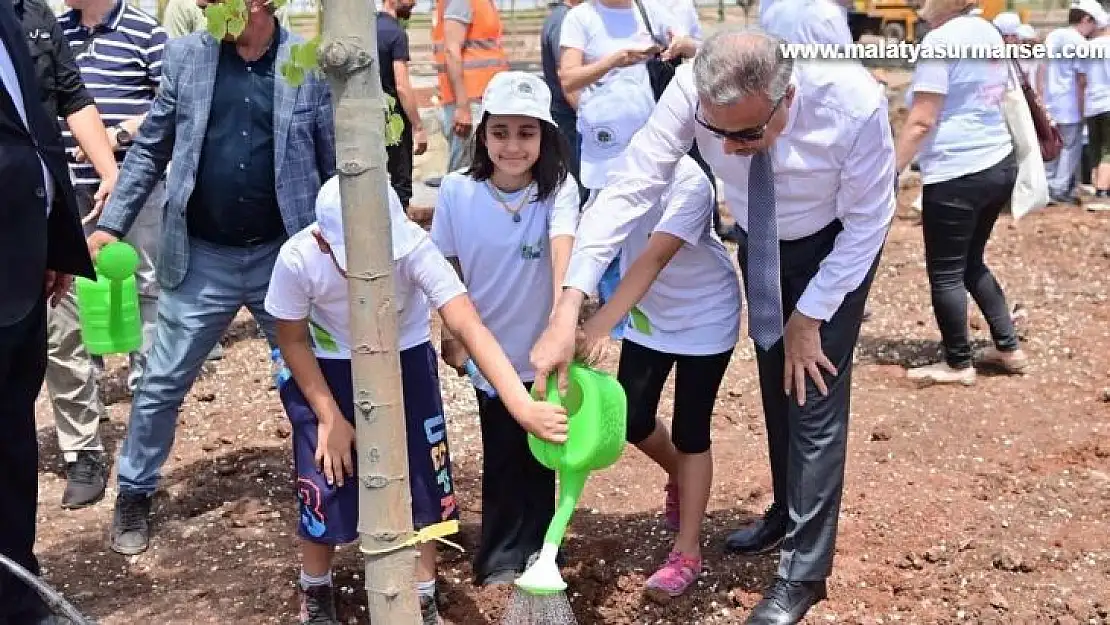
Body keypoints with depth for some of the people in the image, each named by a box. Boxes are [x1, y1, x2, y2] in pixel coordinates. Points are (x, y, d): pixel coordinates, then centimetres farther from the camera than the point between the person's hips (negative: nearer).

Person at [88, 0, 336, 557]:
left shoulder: (312, 65, -5)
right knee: (161, 384, 10)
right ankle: (133, 494, 29)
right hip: (201, 258, 1)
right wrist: (111, 223, 2)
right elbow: (149, 149, 6)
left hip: (284, 256, -1)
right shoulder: (186, 56, 0)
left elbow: (336, 167, 0)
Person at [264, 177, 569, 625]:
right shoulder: (297, 260, -30)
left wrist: (523, 406, -54)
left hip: (405, 361, 1)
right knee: (326, 487, -4)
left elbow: (469, 326, -43)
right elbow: (293, 340, -12)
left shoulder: (414, 247, -34)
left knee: (423, 479, -2)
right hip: (328, 369, 0)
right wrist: (330, 417, -14)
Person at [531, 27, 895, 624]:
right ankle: (787, 512, 41)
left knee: (815, 395, -5)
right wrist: (567, 311, -43)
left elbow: (867, 222, -24)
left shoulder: (854, 104, -39)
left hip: (837, 245, -3)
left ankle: (803, 571, 9)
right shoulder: (691, 91, -34)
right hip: (760, 243, 4)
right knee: (775, 384, 17)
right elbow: (627, 187, -36)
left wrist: (810, 316, -18)